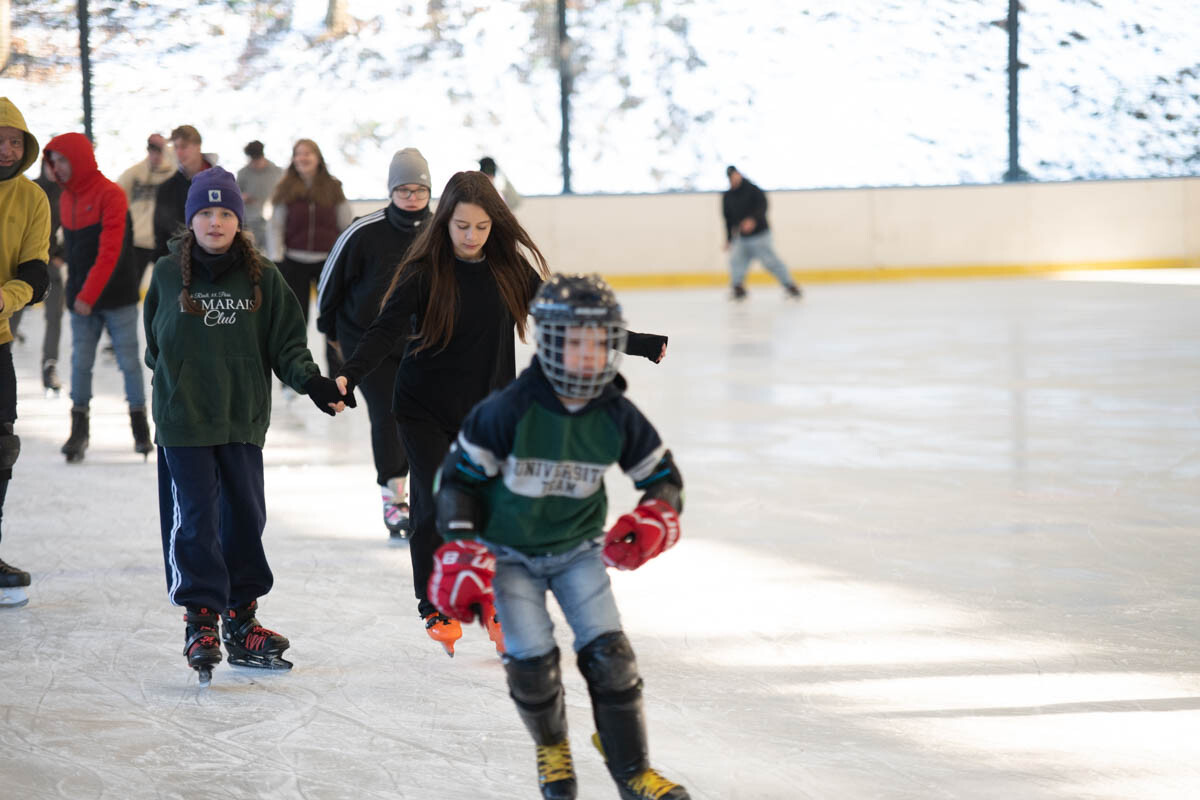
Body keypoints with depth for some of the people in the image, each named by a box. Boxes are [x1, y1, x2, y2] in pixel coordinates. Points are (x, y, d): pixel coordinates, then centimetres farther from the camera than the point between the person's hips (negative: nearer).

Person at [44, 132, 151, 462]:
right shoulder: (66, 199, 8)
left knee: (128, 361, 3)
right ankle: (79, 430, 7)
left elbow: (110, 251, -21)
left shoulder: (110, 195, -14)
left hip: (117, 297, -6)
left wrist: (89, 295, -25)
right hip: (81, 298, 6)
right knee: (81, 363, 2)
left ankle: (140, 427, 15)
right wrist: (75, 292, 8)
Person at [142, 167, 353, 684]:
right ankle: (201, 621, 2)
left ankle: (241, 622, 19)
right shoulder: (168, 275, 1)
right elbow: (156, 345, 12)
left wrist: (311, 381, -13)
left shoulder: (262, 277, 2)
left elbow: (286, 342, 1)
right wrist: (178, 380, 5)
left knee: (246, 517, 7)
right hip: (183, 420, -2)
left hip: (244, 417, 2)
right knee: (196, 519, -5)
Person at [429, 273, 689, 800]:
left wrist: (654, 521, -20)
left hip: (579, 547, 3)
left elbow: (663, 476, 0)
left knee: (607, 653, -9)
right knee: (531, 660, -11)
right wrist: (461, 555, -18)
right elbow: (460, 475, -14)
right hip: (509, 552, -2)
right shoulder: (510, 410, -24)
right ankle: (551, 748, 20)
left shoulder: (617, 417, -14)